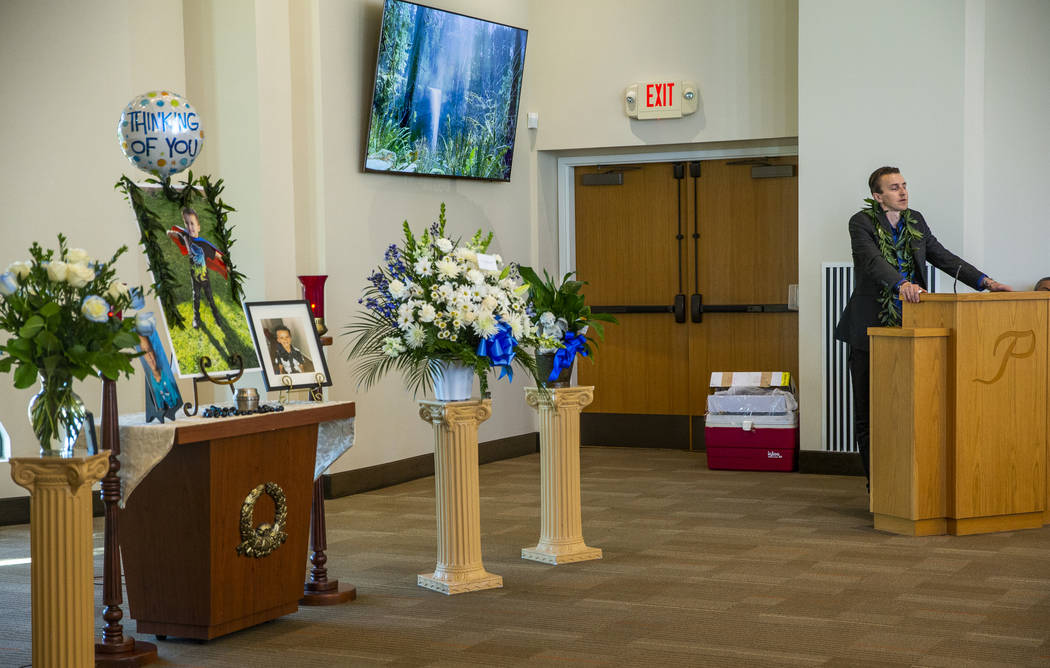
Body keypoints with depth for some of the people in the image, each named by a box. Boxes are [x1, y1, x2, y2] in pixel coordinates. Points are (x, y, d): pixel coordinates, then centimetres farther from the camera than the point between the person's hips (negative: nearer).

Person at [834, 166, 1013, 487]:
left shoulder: (915, 221, 11)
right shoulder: (862, 222, -7)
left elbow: (942, 256, 10)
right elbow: (872, 261, -24)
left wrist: (985, 282, -1)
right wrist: (902, 284, -42)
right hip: (871, 330, -5)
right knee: (868, 412, 1)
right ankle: (877, 487, 10)